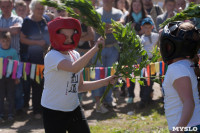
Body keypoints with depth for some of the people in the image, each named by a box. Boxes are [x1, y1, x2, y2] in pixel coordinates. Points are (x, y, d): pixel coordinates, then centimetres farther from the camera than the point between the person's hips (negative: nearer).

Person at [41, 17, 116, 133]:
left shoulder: (75, 55, 7)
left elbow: (79, 86, 11)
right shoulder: (52, 56, -18)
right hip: (53, 112, -7)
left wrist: (105, 82, 2)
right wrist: (95, 48, -37)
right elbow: (74, 68, -37)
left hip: (74, 109, 7)